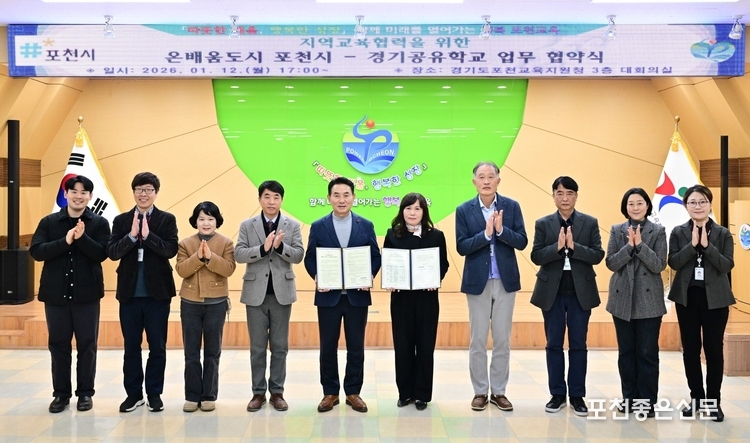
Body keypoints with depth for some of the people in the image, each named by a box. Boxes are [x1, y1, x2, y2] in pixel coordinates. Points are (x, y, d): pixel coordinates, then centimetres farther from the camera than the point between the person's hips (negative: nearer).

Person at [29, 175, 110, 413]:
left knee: (87, 344, 5)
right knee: (58, 344, 7)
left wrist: (82, 238, -24)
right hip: (55, 293, 1)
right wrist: (65, 241, -19)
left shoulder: (99, 223, 0)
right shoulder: (49, 222, 4)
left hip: (87, 294, -1)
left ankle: (85, 393, 16)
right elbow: (35, 251, -7)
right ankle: (61, 393, 18)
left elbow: (102, 253, -9)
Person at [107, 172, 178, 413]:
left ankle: (154, 393, 18)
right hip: (129, 292, 2)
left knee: (157, 346, 6)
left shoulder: (167, 219, 1)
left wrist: (148, 235, -23)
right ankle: (133, 393, 21)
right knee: (131, 346, 9)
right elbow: (112, 253, -5)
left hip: (157, 292, -1)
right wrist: (131, 236, -19)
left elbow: (171, 250, -12)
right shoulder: (121, 220, 5)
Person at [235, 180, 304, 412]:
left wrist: (280, 246, -21)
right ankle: (258, 392, 16)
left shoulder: (292, 226, 4)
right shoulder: (247, 225, 4)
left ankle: (277, 392, 16)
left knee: (280, 346, 6)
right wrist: (263, 248, -20)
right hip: (256, 293, 0)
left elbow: (298, 255, -4)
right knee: (257, 346, 6)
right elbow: (239, 254, -6)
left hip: (282, 292, 0)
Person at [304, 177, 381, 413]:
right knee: (328, 347, 6)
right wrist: (317, 277, -14)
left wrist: (369, 276, -12)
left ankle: (353, 392, 18)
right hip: (328, 295, 0)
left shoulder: (366, 225, 5)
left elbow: (375, 256, 6)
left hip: (357, 295, 0)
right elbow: (309, 258, 4)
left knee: (356, 347, 6)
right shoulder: (318, 226, 4)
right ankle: (330, 392, 18)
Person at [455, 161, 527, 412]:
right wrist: (486, 233, -21)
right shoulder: (464, 210, -2)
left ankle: (499, 391, 19)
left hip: (506, 281, 1)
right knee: (478, 341, 5)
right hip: (477, 281, -1)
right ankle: (480, 392, 16)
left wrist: (501, 230, -21)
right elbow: (462, 247, -9)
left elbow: (522, 242, -5)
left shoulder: (512, 206, 0)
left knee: (502, 340, 8)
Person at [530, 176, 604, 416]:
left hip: (580, 291, 0)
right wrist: (558, 247, -21)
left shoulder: (590, 223, 3)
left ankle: (577, 396, 14)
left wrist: (573, 246, -20)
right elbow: (536, 256, -5)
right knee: (554, 344, 6)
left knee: (578, 344, 5)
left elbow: (598, 255, -5)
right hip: (552, 291, 0)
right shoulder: (543, 224, 2)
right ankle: (557, 394, 16)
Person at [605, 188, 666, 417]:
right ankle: (629, 397, 20)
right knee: (626, 351, 10)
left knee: (648, 352, 0)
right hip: (622, 298, 2)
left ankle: (647, 401, 9)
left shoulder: (658, 231, -1)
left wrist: (640, 245, -19)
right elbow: (610, 263, -3)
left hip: (649, 299, -2)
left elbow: (659, 265, -9)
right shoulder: (617, 230, 5)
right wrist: (629, 246, -17)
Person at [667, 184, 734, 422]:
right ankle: (696, 397, 19)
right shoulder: (678, 232, 2)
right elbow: (673, 262, -8)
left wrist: (707, 245, -19)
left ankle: (713, 401, 13)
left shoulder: (723, 234, 1)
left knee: (714, 349, 2)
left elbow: (727, 265, -9)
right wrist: (692, 244, -18)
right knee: (690, 349, 7)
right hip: (687, 297, 1)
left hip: (715, 298, -1)